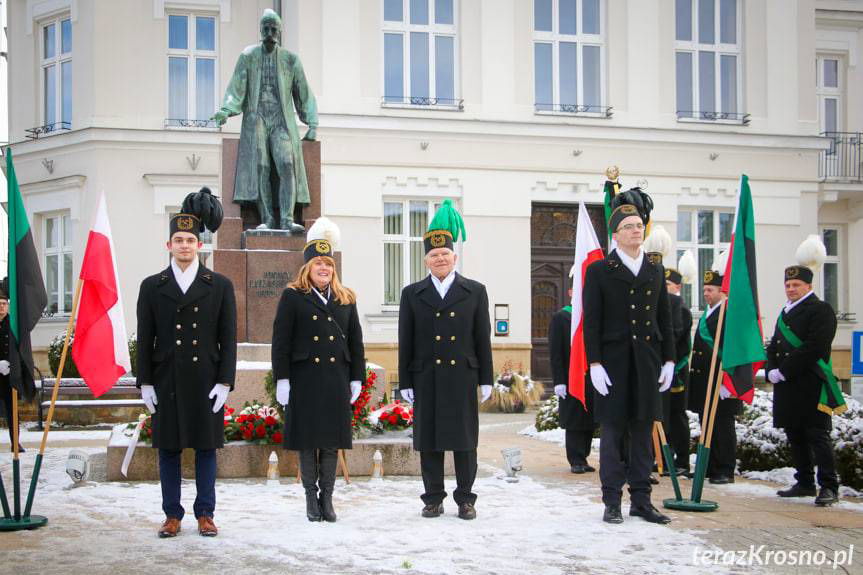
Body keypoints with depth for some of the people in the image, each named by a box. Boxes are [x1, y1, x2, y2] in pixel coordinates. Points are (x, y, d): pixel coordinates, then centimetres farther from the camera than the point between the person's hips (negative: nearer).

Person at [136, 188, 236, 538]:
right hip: (166, 381, 1)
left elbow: (228, 338, 2)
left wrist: (224, 382, -6)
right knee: (168, 448, 6)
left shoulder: (220, 286, 4)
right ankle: (172, 515, 14)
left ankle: (205, 514, 14)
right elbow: (144, 339, 5)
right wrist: (145, 383, -1)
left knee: (206, 447, 5)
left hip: (206, 381, -1)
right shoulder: (152, 286, 6)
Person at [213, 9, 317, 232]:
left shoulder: (290, 60, 9)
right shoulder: (248, 56, 6)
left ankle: (287, 220, -23)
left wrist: (312, 125, 7)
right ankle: (267, 220, -14)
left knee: (287, 165, -17)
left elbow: (304, 94, 12)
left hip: (281, 121, 0)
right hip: (256, 119, 0)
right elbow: (236, 87, 0)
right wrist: (225, 111, -16)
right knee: (260, 167, -13)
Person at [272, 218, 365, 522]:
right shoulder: (292, 297, 1)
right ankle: (311, 496, 13)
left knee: (332, 440, 6)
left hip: (336, 379, 3)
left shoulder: (346, 299, 11)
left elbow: (355, 341, 12)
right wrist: (281, 379, -8)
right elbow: (281, 341, -3)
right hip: (304, 379, -3)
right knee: (307, 440, 3)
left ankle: (327, 497, 14)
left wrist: (356, 378, 7)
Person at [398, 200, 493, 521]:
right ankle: (433, 499, 13)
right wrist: (405, 383, 2)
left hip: (463, 377, 0)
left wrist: (486, 380, 2)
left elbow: (483, 338, 6)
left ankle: (465, 499, 11)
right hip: (426, 379, 1)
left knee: (465, 440, 3)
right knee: (429, 441, 4)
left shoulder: (475, 292, 7)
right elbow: (405, 342, 6)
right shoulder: (412, 294, 8)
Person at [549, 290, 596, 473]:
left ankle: (583, 459, 19)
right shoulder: (560, 318, -2)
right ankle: (576, 461, 7)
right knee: (574, 421, 1)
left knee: (589, 422, 8)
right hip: (570, 380, -4)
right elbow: (555, 353, -6)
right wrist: (558, 381, -13)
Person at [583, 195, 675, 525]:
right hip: (613, 363, -4)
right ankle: (612, 501, 7)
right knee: (612, 432, 1)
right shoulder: (599, 271, -1)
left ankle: (641, 500, 15)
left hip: (647, 363, 4)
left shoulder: (655, 271, 12)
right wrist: (594, 364, -12)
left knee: (643, 432, 8)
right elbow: (591, 322, -5)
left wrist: (668, 361, 8)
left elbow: (664, 320, 14)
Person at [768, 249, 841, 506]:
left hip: (811, 388, -8)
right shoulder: (784, 314, 21)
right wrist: (771, 371, -1)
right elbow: (774, 347, 18)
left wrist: (784, 372, -17)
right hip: (786, 388, 8)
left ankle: (828, 487, -4)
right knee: (795, 437, 11)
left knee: (817, 436, -7)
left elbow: (814, 348, -16)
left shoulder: (820, 310, -5)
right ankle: (805, 483, 20)